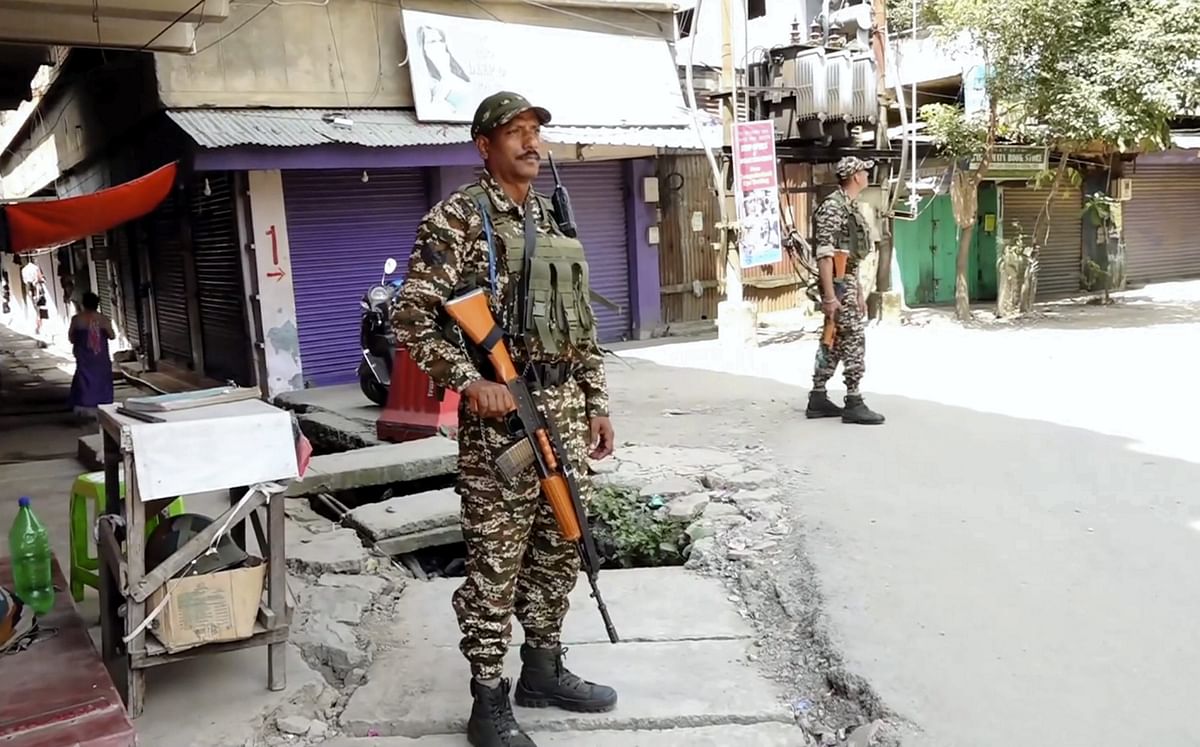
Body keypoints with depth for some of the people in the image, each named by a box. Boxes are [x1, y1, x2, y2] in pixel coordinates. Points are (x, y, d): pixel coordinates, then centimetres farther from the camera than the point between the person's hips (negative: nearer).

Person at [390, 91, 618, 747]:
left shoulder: (554, 219, 15)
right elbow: (411, 316, -12)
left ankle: (542, 670, 31)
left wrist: (597, 402, 15)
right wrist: (468, 380, -21)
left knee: (559, 548, 15)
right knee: (495, 563, 0)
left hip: (564, 408, 7)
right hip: (498, 413, -7)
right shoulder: (456, 219, -7)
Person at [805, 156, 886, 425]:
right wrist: (830, 296, -24)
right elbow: (824, 253, -20)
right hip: (837, 282, -10)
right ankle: (854, 403, -4)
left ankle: (818, 399, 16)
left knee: (834, 341, 11)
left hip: (848, 281, 10)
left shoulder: (851, 206, 17)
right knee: (854, 339, -9)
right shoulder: (833, 206, -14)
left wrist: (859, 292, 22)